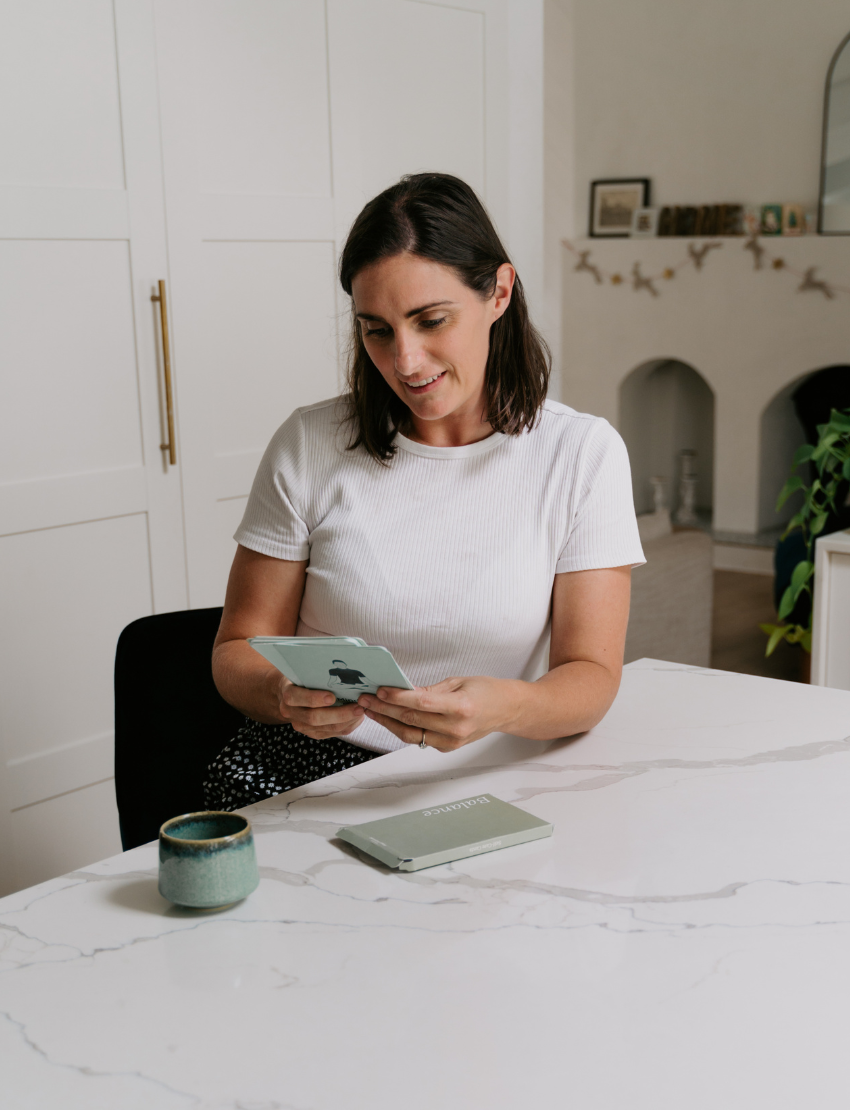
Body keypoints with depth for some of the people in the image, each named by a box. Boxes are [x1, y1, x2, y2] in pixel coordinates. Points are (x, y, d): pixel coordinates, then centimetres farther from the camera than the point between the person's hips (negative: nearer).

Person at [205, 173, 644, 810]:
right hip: (304, 775, 1)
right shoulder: (310, 446, -2)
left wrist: (504, 708, -32)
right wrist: (286, 696, -23)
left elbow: (592, 677, -8)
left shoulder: (582, 453, -4)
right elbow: (239, 649, 1)